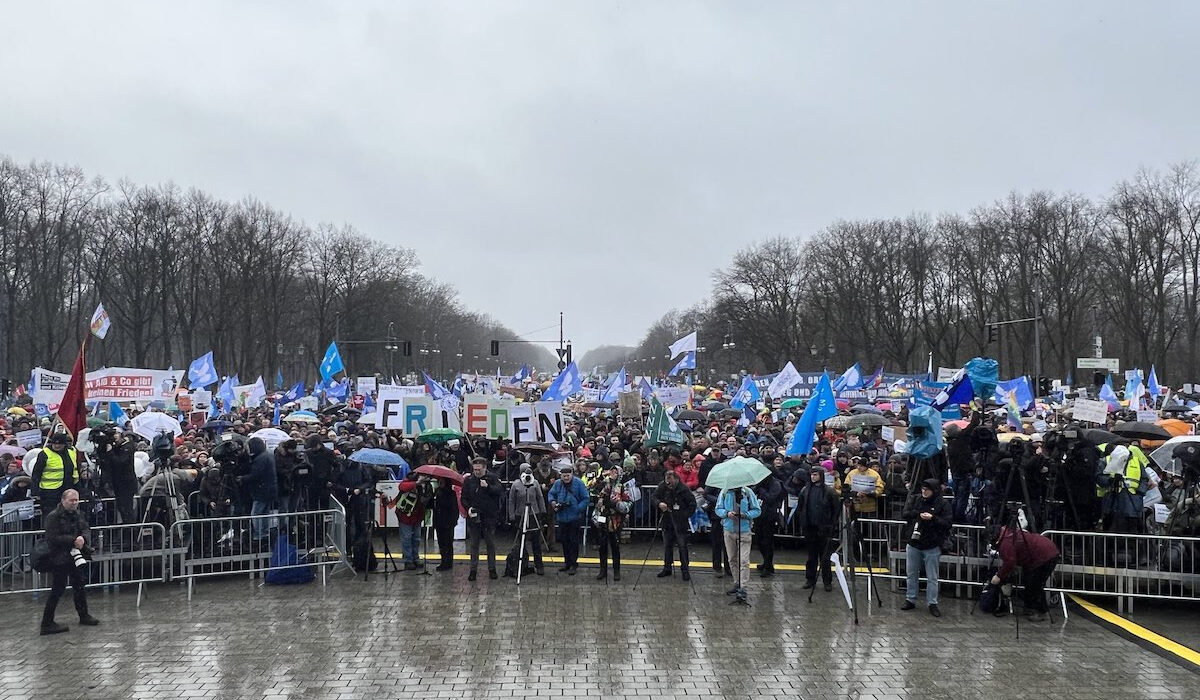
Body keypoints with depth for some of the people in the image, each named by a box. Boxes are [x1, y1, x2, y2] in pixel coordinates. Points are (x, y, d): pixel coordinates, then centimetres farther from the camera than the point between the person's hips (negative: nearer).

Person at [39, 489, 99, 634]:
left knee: (79, 585, 18)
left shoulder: (78, 514, 10)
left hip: (76, 556, 8)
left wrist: (83, 538, -16)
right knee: (58, 589, -7)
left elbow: (86, 530, 8)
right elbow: (53, 538, -20)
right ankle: (47, 623, 0)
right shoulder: (53, 516, -13)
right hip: (59, 558, -8)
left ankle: (84, 615, 32)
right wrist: (73, 540, -22)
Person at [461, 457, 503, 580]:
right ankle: (473, 570, 14)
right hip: (473, 518, 1)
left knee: (491, 544, 8)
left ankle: (492, 569, 18)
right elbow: (464, 497, 7)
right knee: (474, 545, 7)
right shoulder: (468, 480, 3)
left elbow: (500, 491, -13)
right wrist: (468, 508, -10)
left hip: (489, 517, -1)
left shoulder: (493, 477, -2)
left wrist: (488, 486, -26)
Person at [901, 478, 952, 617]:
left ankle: (932, 603, 14)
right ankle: (910, 600, 25)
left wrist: (933, 518, -27)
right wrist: (918, 514, -18)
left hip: (932, 547, -3)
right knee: (912, 574, 14)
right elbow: (904, 514, -4)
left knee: (932, 577, 4)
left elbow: (947, 524, -12)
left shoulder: (942, 504, -8)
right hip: (913, 544, 3)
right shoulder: (914, 499, 1)